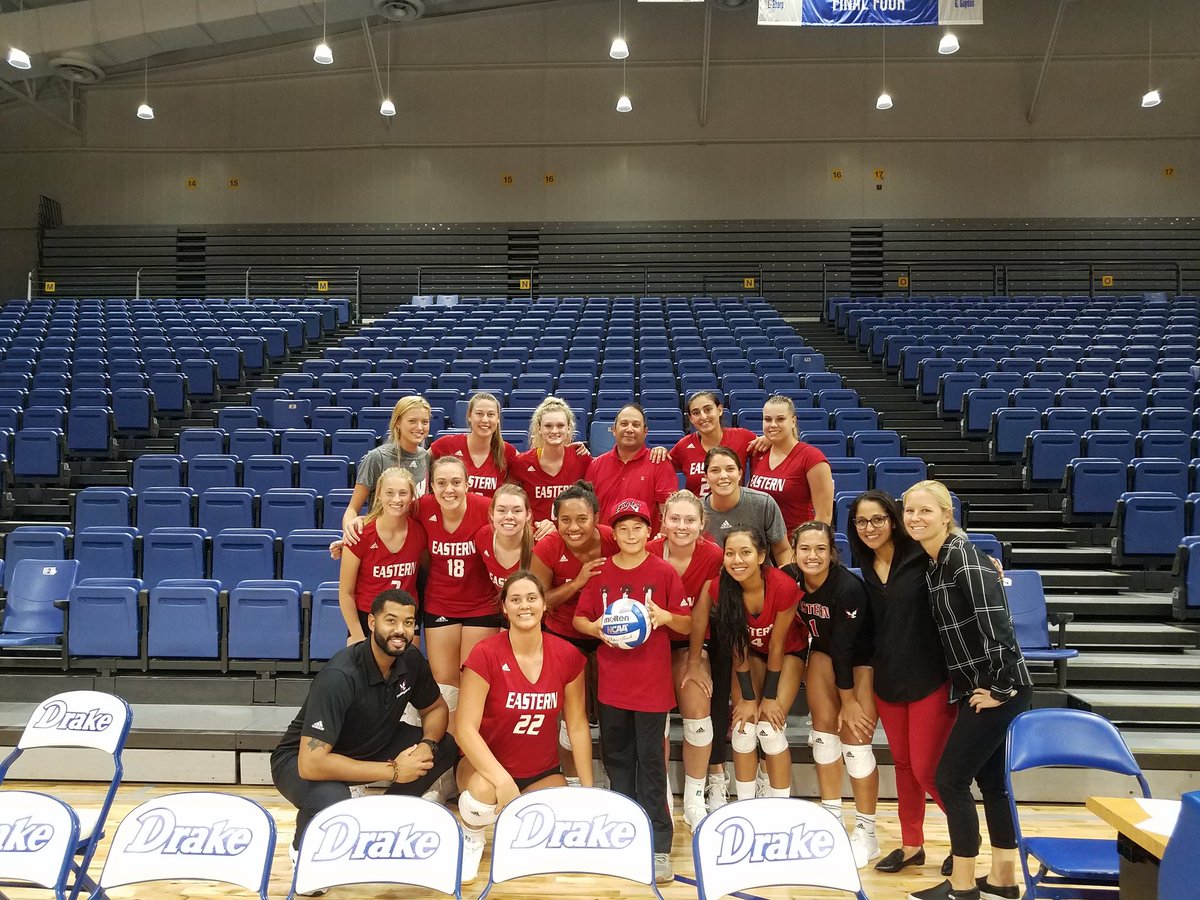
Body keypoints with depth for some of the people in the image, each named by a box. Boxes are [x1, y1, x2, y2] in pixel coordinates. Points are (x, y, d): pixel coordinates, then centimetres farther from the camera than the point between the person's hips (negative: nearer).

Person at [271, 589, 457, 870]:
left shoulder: (410, 660, -13)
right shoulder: (338, 677, -33)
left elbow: (436, 708, 4)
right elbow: (311, 764, -38)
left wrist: (427, 745, -19)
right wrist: (392, 770, -32)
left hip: (370, 746, 7)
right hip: (300, 760, -6)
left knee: (447, 748, -12)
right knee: (331, 804, -39)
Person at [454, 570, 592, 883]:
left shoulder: (568, 656, -9)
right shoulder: (485, 655, -18)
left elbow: (577, 726, 0)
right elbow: (465, 729, -20)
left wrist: (589, 789, -1)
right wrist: (502, 780, -31)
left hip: (543, 772, 3)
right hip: (488, 764, -3)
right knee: (482, 793, -37)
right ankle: (471, 838, 0)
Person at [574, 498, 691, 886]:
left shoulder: (664, 572, -5)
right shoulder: (600, 572, 2)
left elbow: (686, 625, 0)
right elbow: (579, 618, 8)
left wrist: (666, 616, -20)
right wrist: (596, 628, -12)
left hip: (652, 683, -3)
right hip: (611, 682, 3)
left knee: (651, 762, 0)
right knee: (616, 758, 14)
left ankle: (659, 847, 8)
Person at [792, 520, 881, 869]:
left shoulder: (848, 587, -33)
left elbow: (844, 647, -26)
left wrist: (850, 701, -17)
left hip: (862, 656, -5)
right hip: (825, 650, 5)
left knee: (855, 739, -9)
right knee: (824, 725, 0)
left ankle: (866, 833, 6)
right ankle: (831, 817, 16)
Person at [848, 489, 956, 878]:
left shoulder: (921, 556, -13)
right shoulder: (865, 568, 6)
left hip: (931, 678, -6)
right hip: (887, 680, 6)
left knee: (927, 768, -1)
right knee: (902, 763, 16)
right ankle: (911, 844, 31)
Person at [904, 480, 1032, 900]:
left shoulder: (964, 557, -19)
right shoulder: (931, 562, 8)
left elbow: (997, 624, -25)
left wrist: (998, 688, -20)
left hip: (999, 689, -9)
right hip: (977, 687, 9)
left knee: (950, 779, -2)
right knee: (990, 779, 16)